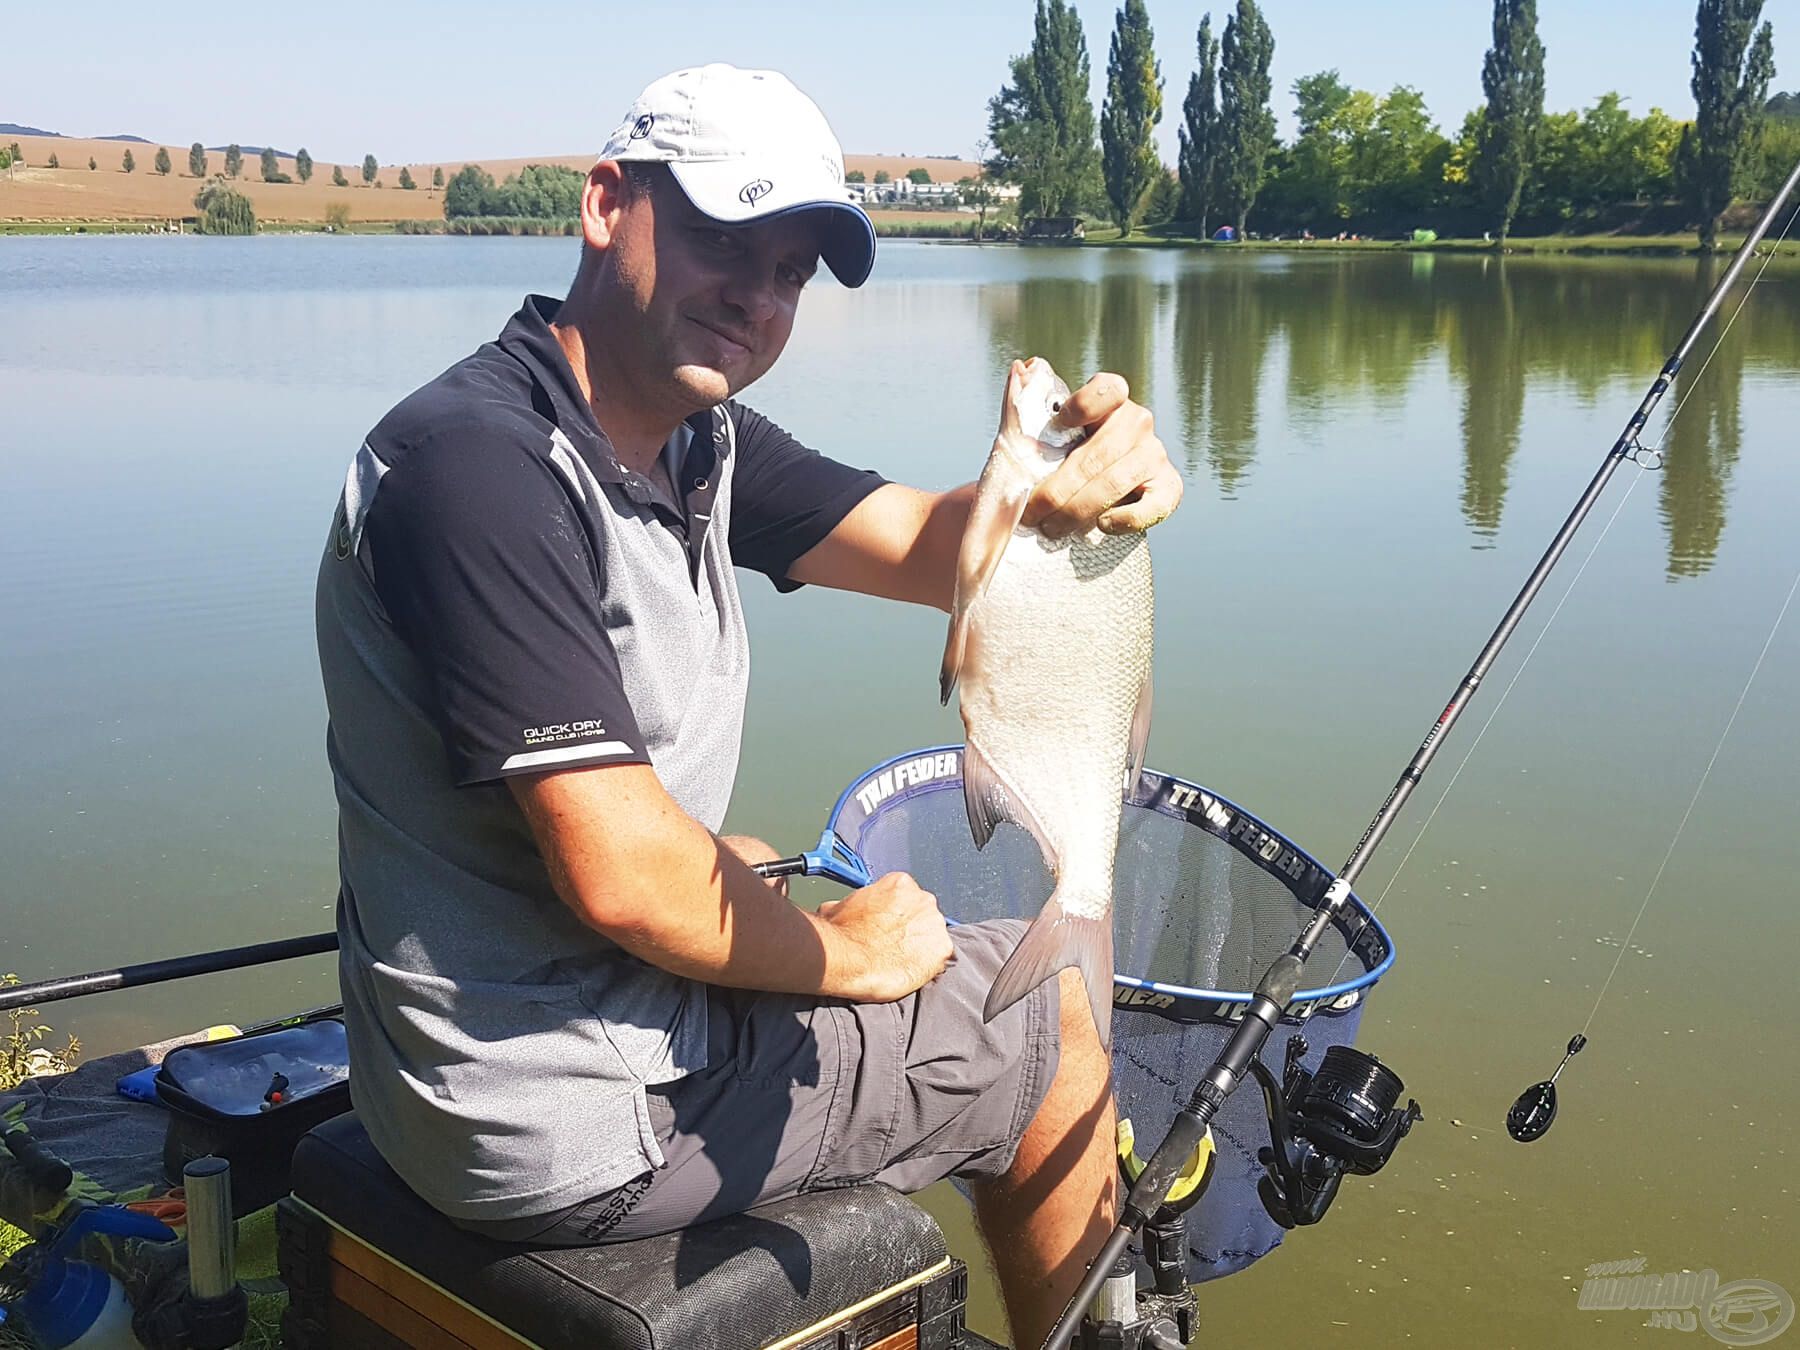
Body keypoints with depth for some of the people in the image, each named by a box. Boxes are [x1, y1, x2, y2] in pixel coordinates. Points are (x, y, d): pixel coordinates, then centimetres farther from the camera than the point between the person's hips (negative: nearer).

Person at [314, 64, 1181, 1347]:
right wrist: (839, 950, -10)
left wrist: (1063, 492, -25)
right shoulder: (482, 462, -26)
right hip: (574, 1119, -9)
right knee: (1055, 1020, 7)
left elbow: (934, 550, -2)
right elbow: (624, 877, -28)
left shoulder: (694, 438, 3)